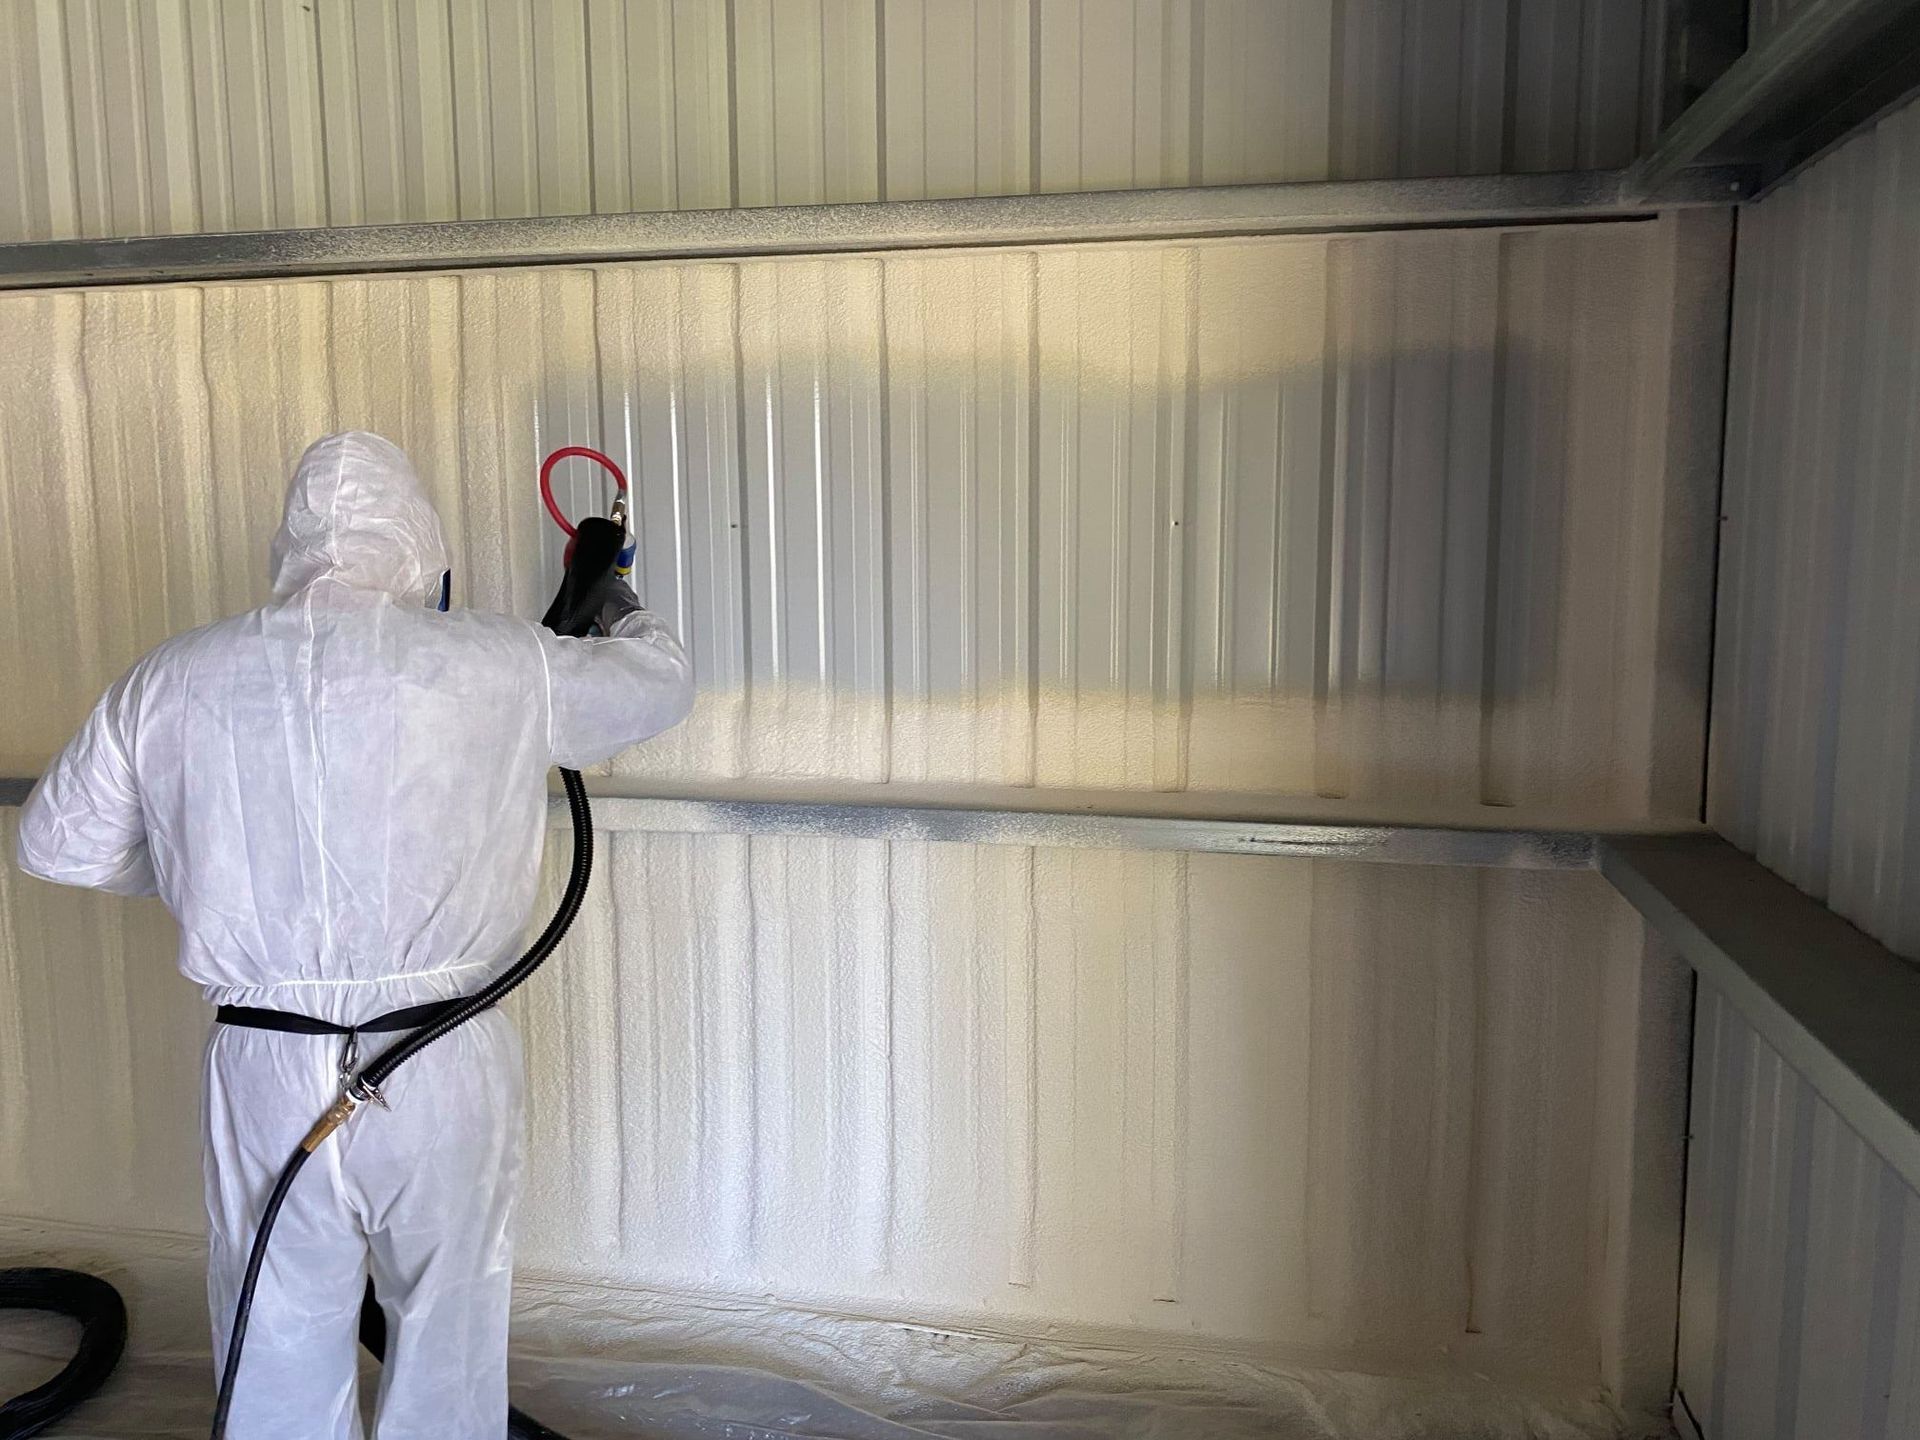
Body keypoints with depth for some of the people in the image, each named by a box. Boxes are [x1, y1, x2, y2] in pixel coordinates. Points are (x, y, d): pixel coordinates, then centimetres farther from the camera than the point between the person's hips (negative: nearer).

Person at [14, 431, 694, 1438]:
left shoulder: (171, 682, -1)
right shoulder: (498, 666, -9)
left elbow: (55, 842, 12)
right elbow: (661, 683, 8)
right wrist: (622, 611, 29)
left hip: (262, 1067, 2)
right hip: (443, 1070, -2)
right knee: (448, 1356, 18)